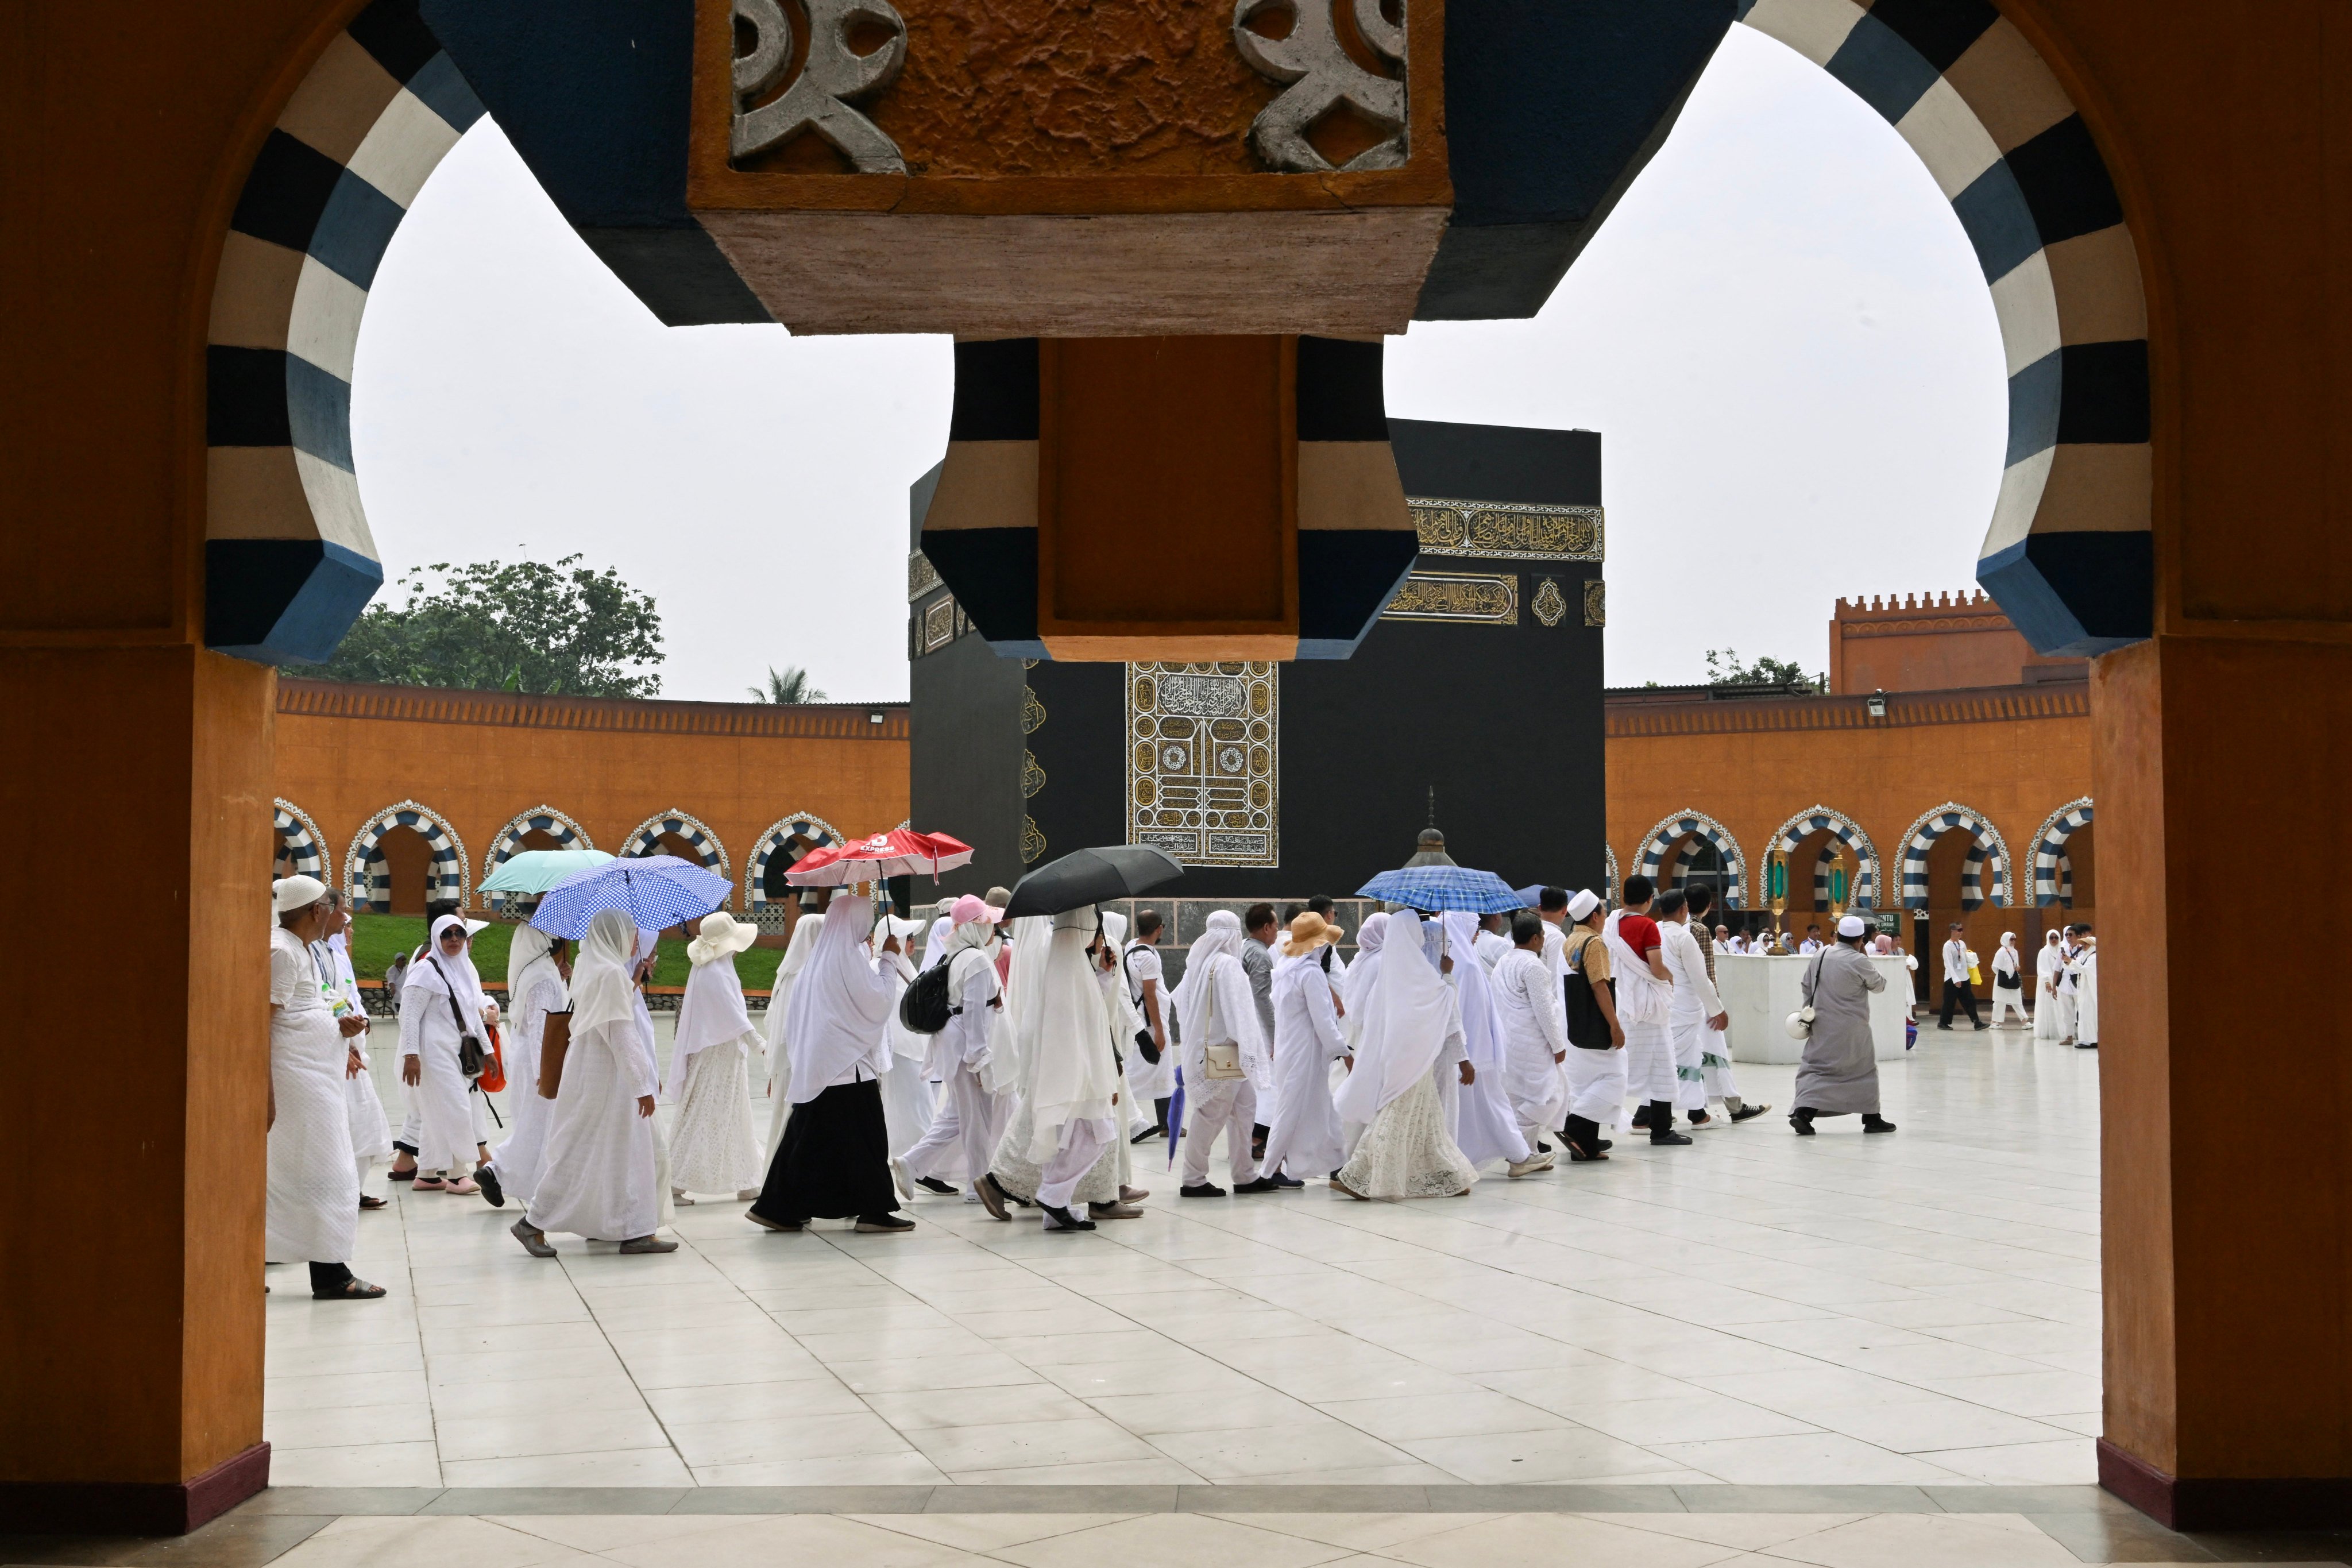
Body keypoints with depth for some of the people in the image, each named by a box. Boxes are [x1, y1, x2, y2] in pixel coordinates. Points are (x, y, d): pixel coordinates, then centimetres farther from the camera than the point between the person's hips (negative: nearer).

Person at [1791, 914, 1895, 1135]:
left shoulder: (1819, 956, 3)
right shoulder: (1859, 962, -14)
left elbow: (1806, 989, 11)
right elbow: (1879, 984, 1)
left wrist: (1809, 1014, 23)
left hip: (1823, 1026, 4)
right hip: (1852, 1030, -4)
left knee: (1815, 1068, 4)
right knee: (1865, 1070, 13)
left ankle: (1804, 1112, -16)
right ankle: (1872, 1119, 21)